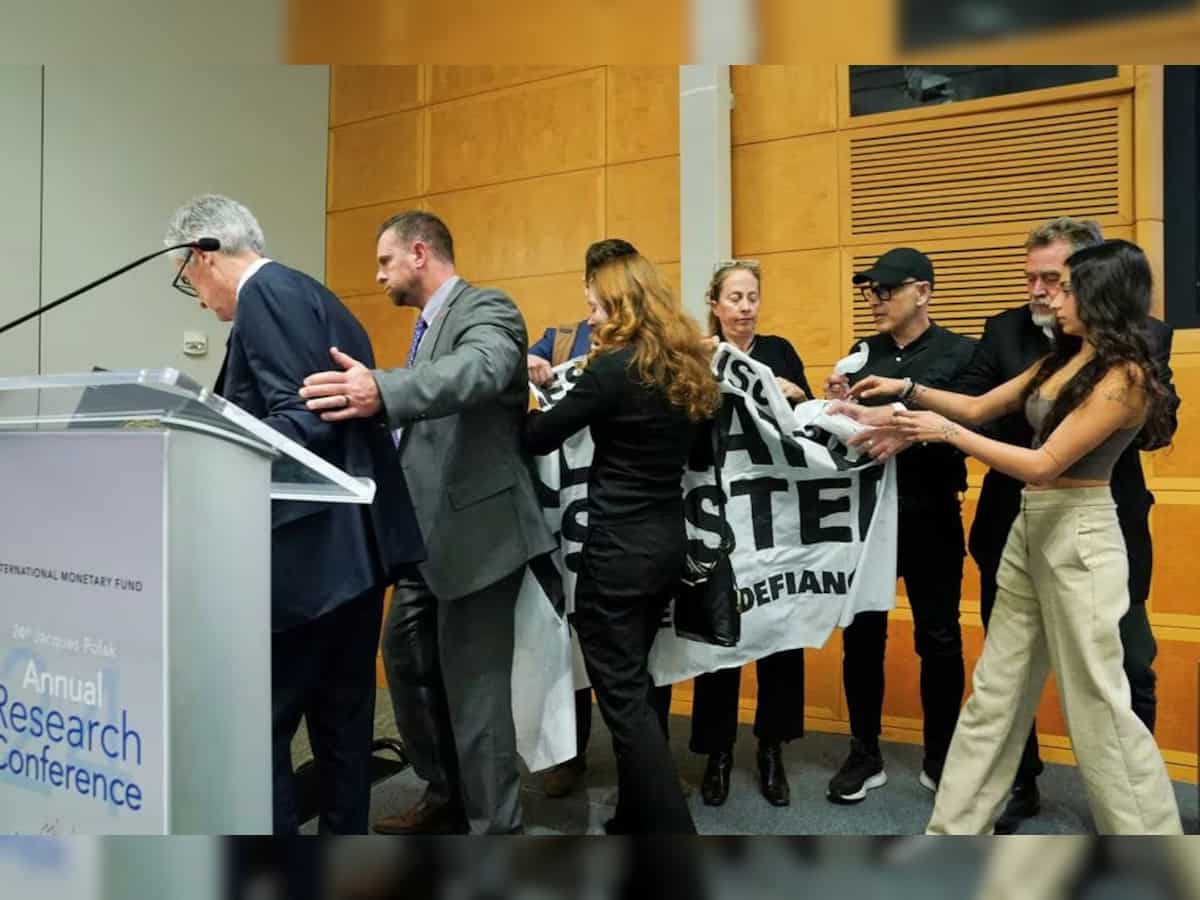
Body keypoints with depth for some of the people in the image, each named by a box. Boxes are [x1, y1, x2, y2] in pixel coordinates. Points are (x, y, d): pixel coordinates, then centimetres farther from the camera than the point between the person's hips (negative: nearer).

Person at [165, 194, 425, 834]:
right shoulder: (308, 296, 20)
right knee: (341, 722, 16)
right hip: (351, 546, 10)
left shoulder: (267, 293, -9)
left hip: (311, 550, -10)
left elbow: (303, 419, -21)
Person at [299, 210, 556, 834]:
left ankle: (496, 831, 16)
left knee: (474, 686, -1)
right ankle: (446, 794, 36)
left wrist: (381, 391, -50)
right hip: (428, 533, 10)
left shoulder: (486, 310, -12)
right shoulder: (429, 326, 16)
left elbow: (479, 370, -35)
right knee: (406, 660, 18)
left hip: (475, 530, -10)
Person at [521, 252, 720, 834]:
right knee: (633, 684, 20)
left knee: (623, 697, 1)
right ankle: (636, 818, 32)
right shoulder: (686, 368, 8)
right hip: (667, 542, 9)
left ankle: (673, 833, 5)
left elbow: (536, 439, -13)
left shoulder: (616, 367, -16)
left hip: (618, 550, -9)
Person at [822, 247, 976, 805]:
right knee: (861, 635, 8)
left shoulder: (960, 353, -3)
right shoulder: (863, 354, 9)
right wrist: (837, 407, -11)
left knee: (938, 639, 8)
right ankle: (865, 756, 23)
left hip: (930, 515, -3)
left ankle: (940, 759, 26)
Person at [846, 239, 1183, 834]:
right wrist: (907, 390, 5)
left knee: (1095, 701, 3)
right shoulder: (1061, 360, 11)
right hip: (1029, 529, 9)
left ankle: (1150, 835, 24)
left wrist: (947, 433, -18)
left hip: (1079, 538, -8)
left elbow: (1045, 464, -20)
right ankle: (955, 830, 23)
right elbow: (980, 407, 15)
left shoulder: (1124, 375, -15)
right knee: (994, 692, 12)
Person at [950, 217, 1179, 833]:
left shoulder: (1143, 335, -4)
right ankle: (1018, 784, 34)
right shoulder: (1006, 330, 0)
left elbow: (1159, 427, -11)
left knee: (1127, 672, 10)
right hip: (1015, 531, 2)